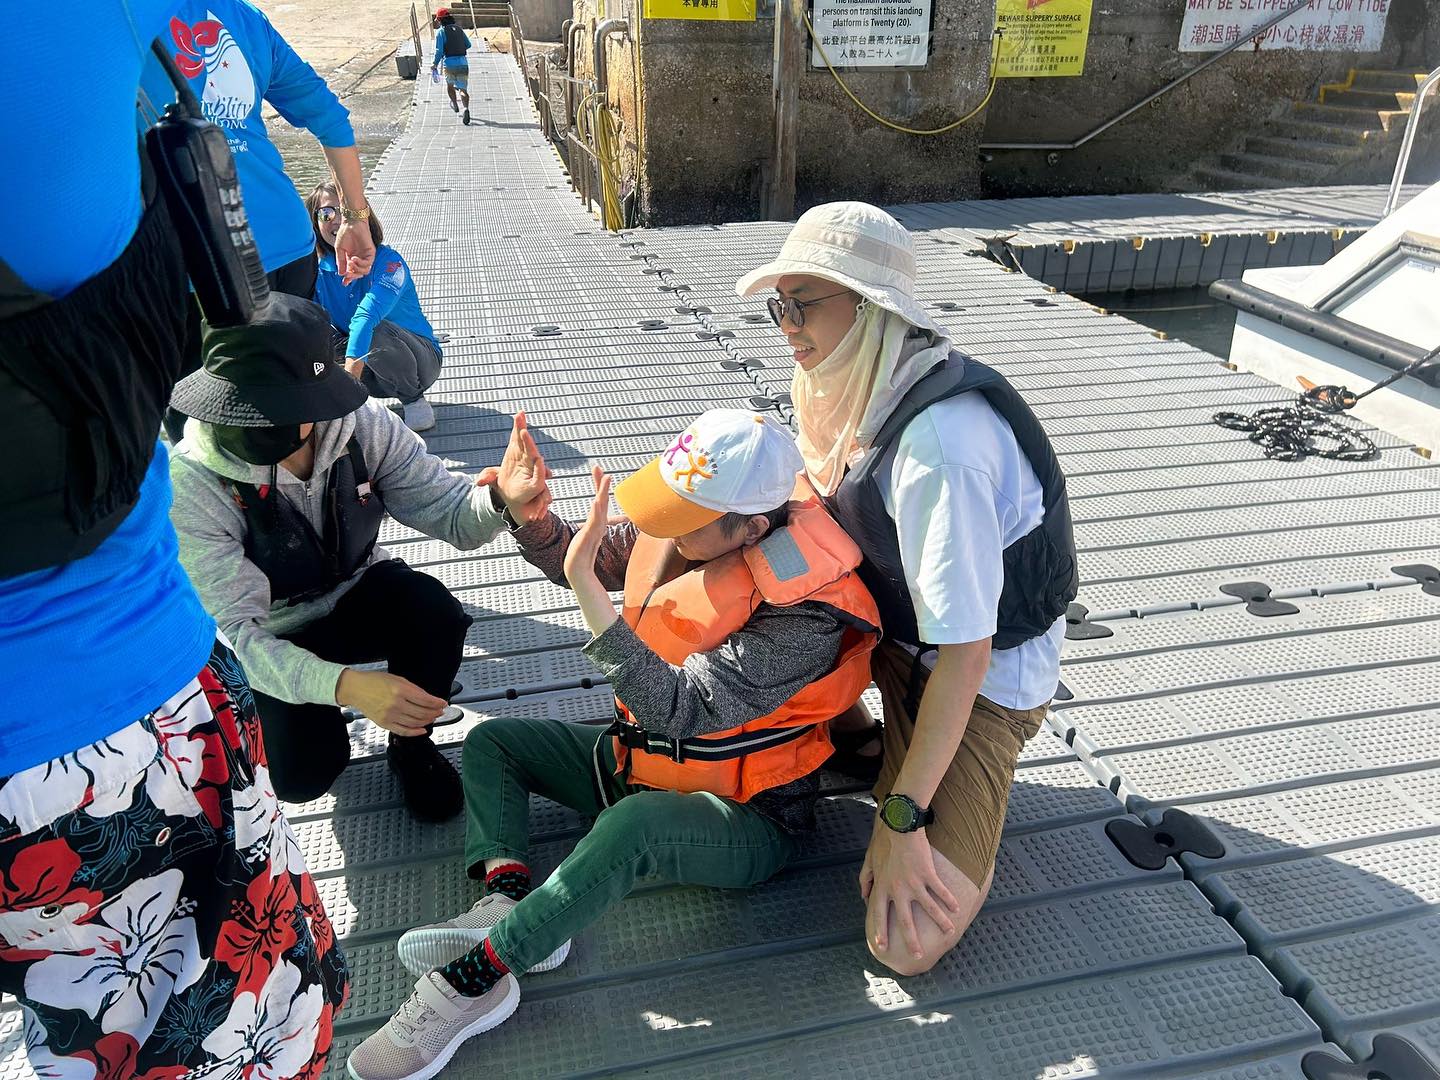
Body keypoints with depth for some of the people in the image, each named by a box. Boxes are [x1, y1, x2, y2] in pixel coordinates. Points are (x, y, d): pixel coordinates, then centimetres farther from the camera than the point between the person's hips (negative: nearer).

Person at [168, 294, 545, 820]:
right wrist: (343, 684, -47)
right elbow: (231, 631, -31)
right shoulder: (194, 481, -29)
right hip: (273, 638, -2)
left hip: (358, 594, 2)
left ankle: (411, 744, -2)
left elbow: (453, 516, -22)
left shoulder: (364, 425, -22)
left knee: (432, 607, -30)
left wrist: (499, 497, -47)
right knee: (303, 775, -19)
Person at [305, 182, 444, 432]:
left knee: (375, 330, -35)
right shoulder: (318, 270, -4)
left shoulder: (387, 261, -22)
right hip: (372, 377, 4)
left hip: (420, 361, -4)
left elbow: (368, 314, -38)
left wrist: (352, 370, -52)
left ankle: (414, 399, -12)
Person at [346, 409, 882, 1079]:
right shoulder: (680, 527, -10)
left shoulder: (807, 612, -30)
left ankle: (469, 981, -23)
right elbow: (574, 563, 5)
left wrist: (586, 584, -39)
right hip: (640, 759, 8)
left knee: (633, 824, -39)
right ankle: (508, 898, -15)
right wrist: (529, 511, -15)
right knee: (490, 742, 7)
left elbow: (677, 710, -36)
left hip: (746, 822, -8)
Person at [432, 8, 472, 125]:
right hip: (463, 62, 3)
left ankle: (455, 105, 42)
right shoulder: (458, 29, 12)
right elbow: (468, 45, 21)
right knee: (463, 90, -3)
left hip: (449, 63, -3)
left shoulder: (440, 31, -3)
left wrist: (435, 64, 1)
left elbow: (439, 50, -9)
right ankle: (466, 109, -29)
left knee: (450, 85, 26)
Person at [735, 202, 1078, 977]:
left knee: (905, 943, -18)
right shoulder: (860, 384, -7)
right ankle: (851, 736, 12)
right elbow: (829, 515, 9)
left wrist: (902, 818, -25)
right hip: (891, 623, 8)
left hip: (983, 673, -8)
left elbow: (964, 652, -30)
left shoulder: (939, 446, -34)